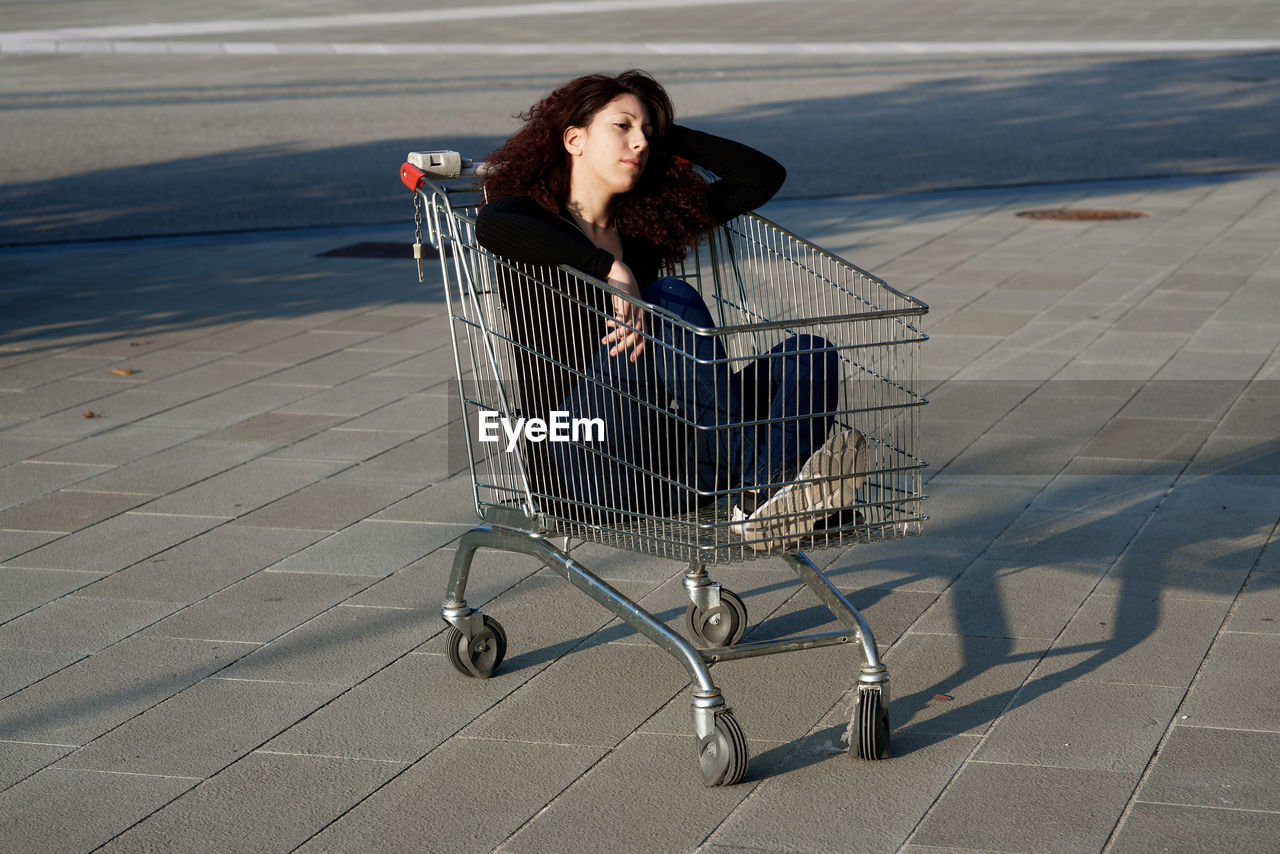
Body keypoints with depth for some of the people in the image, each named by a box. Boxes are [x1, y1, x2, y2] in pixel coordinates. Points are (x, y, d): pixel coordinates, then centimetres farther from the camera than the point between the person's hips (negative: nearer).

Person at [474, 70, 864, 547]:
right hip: (578, 465, -6)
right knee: (671, 301, -28)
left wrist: (669, 139, 20)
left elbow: (764, 176, 24)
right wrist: (611, 269, -26)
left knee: (809, 353, -13)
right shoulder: (532, 214, 4)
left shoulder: (645, 222, 21)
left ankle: (766, 502, -44)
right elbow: (491, 226, -24)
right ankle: (762, 476, -33)